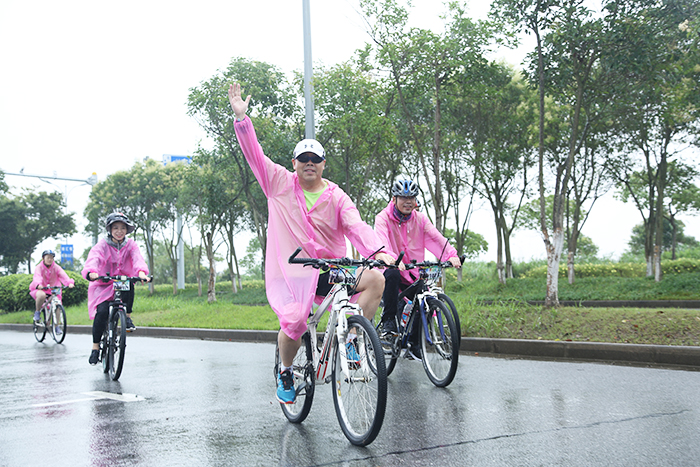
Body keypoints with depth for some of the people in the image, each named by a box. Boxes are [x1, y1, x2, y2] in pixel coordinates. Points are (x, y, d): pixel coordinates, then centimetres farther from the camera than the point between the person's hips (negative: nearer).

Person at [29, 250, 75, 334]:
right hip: (40, 289, -2)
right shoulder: (39, 267, -7)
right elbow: (37, 276, -28)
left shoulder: (56, 267, -2)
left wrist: (70, 283, -41)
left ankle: (57, 326, -2)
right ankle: (37, 312, -7)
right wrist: (38, 284, -51)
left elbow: (63, 275, -20)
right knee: (42, 295, -37)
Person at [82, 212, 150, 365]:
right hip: (103, 285, -2)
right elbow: (94, 258, -26)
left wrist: (141, 271, -44)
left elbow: (137, 258, -20)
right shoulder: (102, 245, -5)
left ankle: (127, 318, -16)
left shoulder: (130, 245, 1)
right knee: (102, 312, -24)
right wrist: (91, 272, -50)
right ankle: (95, 347, -8)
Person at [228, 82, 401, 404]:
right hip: (290, 272, -2)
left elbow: (356, 226, -12)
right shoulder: (280, 183, 6)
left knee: (376, 279, -22)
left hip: (330, 270, 2)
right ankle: (285, 371, 6)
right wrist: (241, 117, -10)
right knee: (294, 325, -27)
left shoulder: (336, 197, 4)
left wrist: (379, 251, -30)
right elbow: (254, 154, 0)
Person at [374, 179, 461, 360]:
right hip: (394, 269, -4)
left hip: (413, 273, 4)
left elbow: (435, 237, -9)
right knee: (392, 274, -37)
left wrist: (451, 254, -28)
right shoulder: (383, 218, -6)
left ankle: (414, 344, 10)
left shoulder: (420, 219, 6)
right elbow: (380, 238, -26)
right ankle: (388, 320, -21)